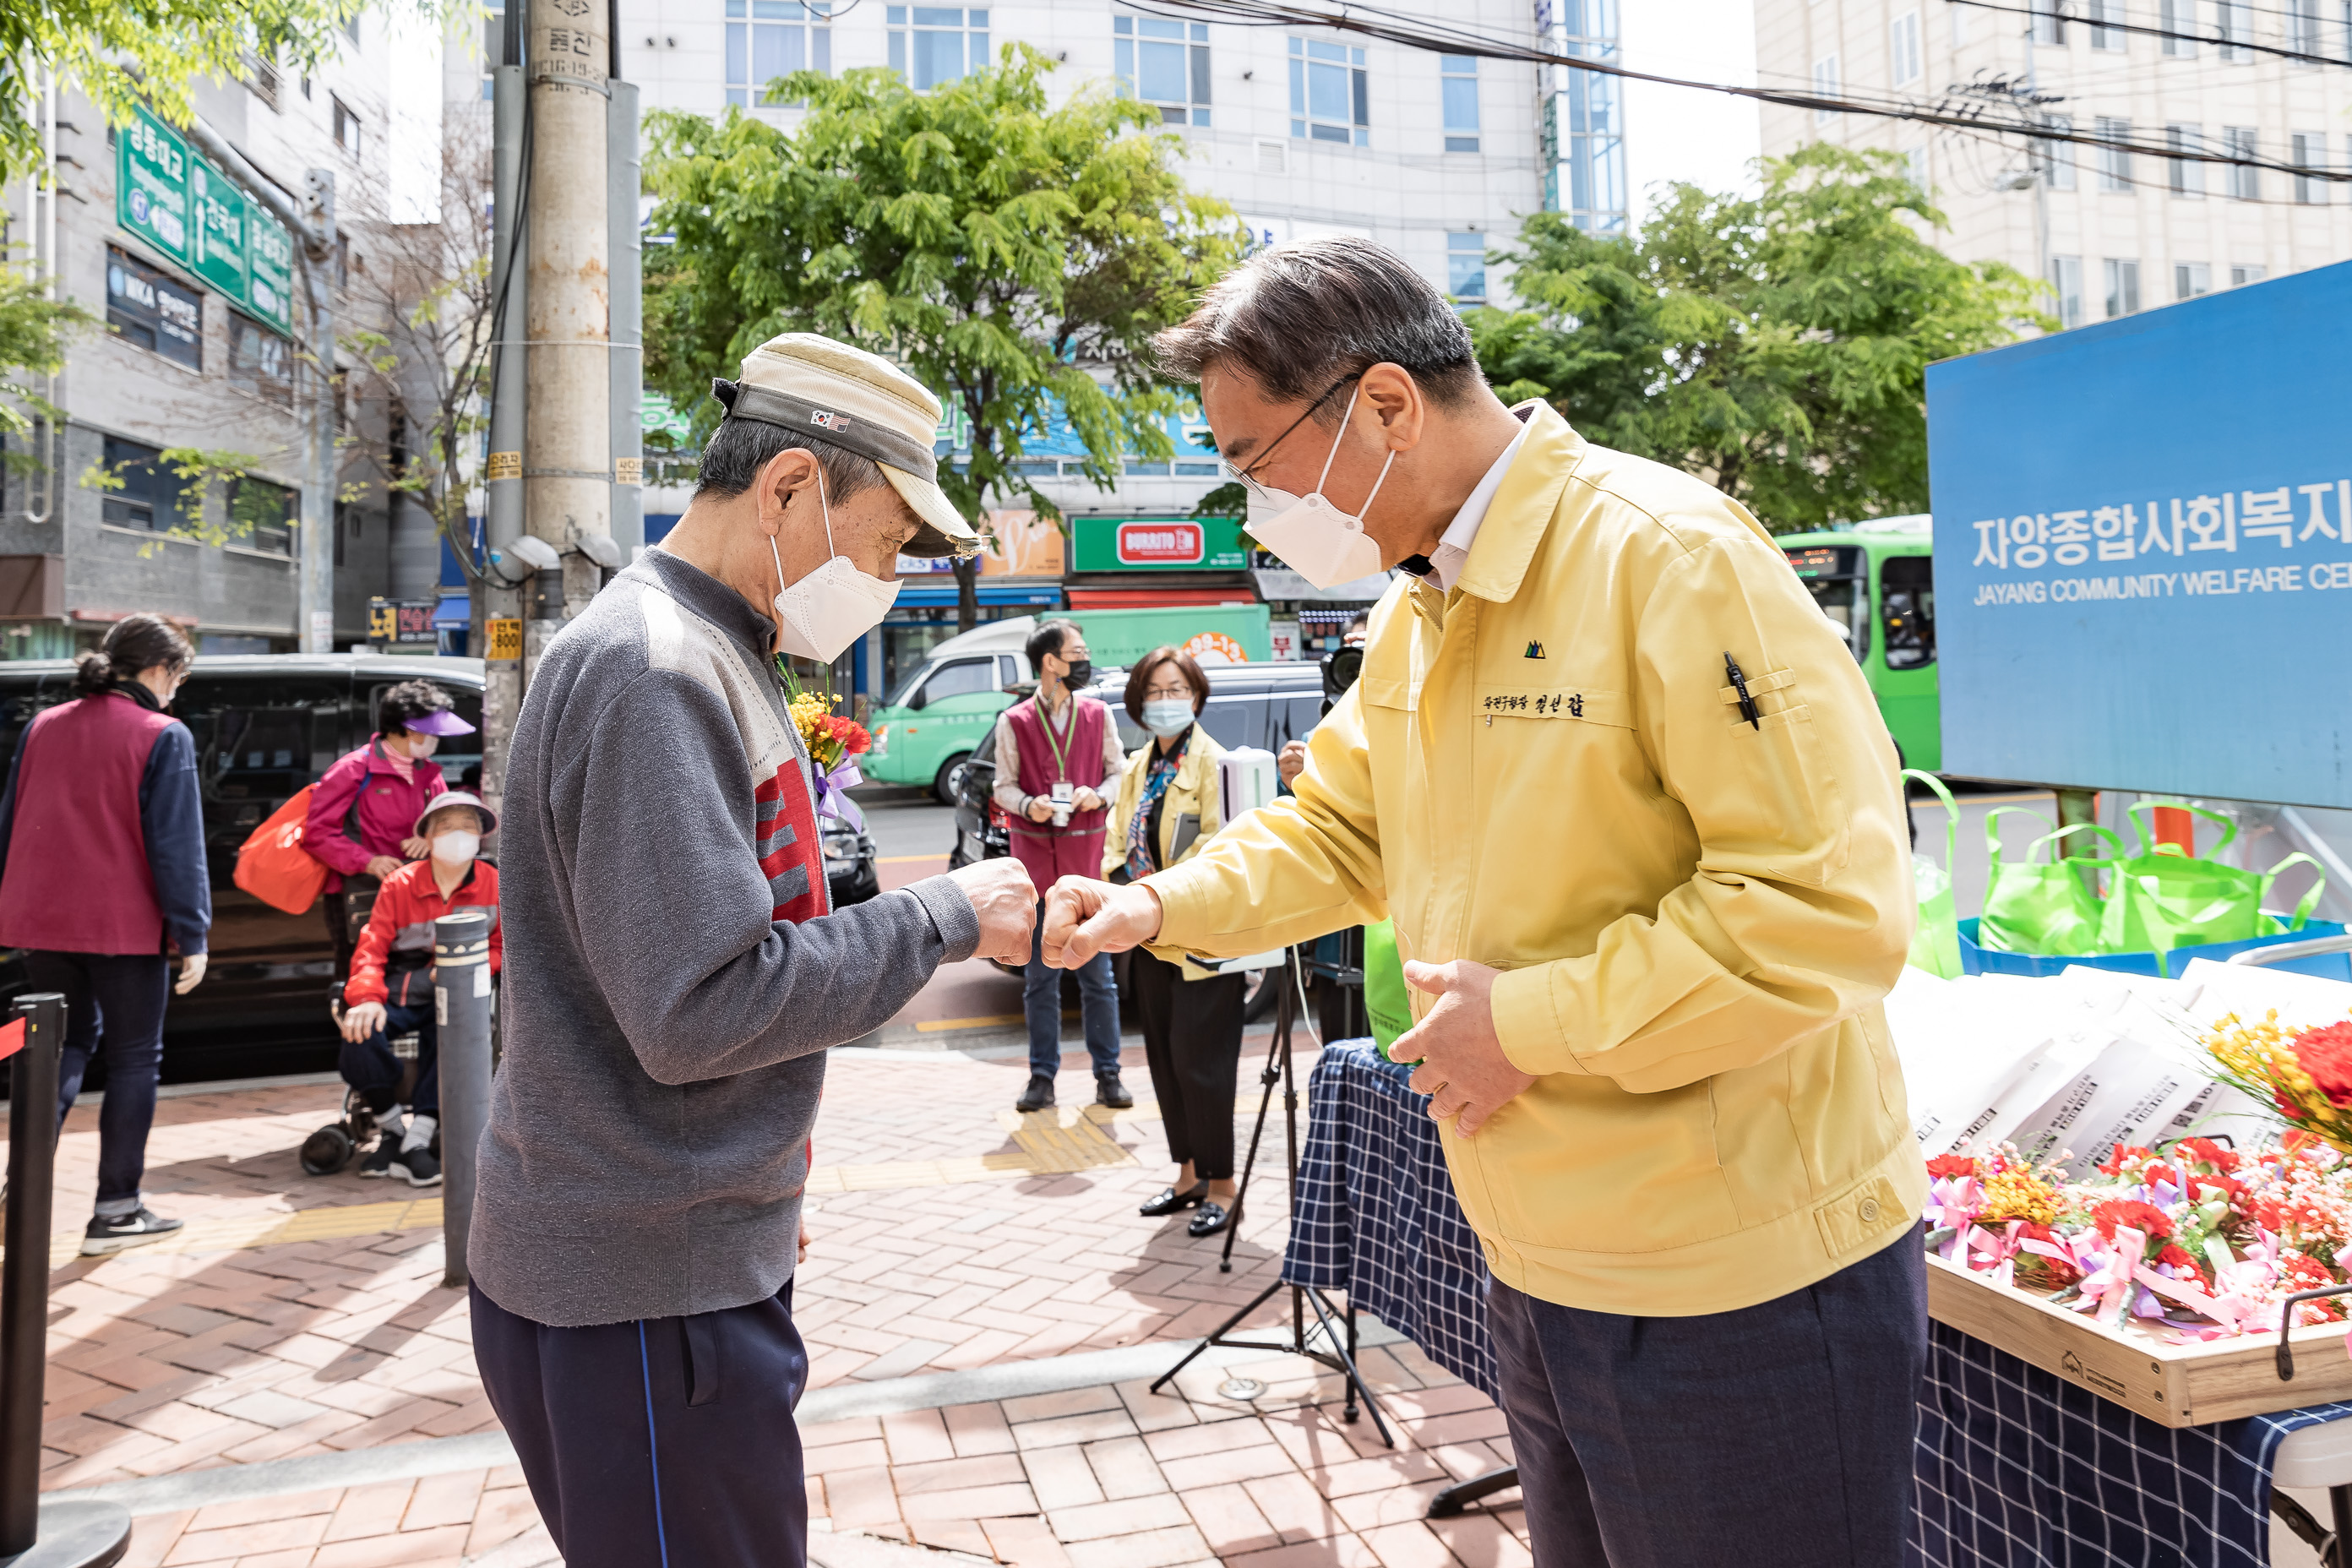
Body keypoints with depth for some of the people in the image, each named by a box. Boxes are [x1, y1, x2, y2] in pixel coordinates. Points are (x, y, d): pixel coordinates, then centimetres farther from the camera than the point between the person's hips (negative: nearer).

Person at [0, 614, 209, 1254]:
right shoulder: (163, 736, -9)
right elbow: (176, 845, -13)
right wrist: (192, 936, -10)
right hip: (124, 925, -6)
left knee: (68, 1042, 22)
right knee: (133, 1060, 6)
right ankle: (116, 1211, 10)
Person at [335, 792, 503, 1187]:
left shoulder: (494, 883, 5)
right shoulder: (399, 884, 6)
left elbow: (501, 947, 6)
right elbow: (371, 949, 1)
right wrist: (368, 998, -19)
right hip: (397, 989, 1)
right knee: (360, 1033, -29)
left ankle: (418, 1139, -27)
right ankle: (394, 1125, -2)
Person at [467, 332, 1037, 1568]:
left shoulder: (708, 657, 13)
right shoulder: (654, 668, -20)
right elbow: (700, 1010, -26)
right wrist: (942, 919, -16)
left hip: (691, 1259, 9)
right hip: (639, 1294, -9)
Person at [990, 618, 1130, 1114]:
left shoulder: (1098, 715, 6)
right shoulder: (1014, 722, 2)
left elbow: (1119, 772, 11)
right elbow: (1004, 786, 5)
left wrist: (1098, 795, -9)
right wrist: (1027, 805, -15)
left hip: (1087, 856, 1)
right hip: (1034, 857, -1)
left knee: (1097, 974, 4)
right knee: (1040, 976, 6)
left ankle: (1107, 1074, 14)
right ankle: (1043, 1077, 15)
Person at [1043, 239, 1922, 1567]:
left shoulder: (1668, 556, -20)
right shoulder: (1416, 615, 8)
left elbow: (1825, 911, -24)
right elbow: (1340, 830, 19)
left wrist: (1532, 1021, -20)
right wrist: (1164, 904, 3)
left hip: (1739, 1293, -8)